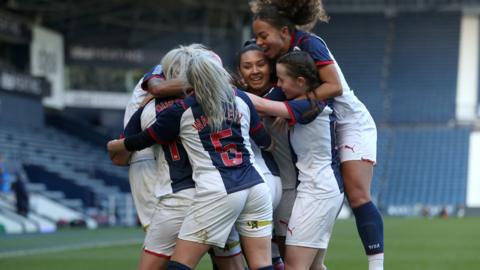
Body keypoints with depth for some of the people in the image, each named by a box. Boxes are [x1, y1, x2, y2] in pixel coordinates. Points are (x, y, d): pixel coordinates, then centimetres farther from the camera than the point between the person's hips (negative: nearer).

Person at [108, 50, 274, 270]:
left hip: (217, 193, -4)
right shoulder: (240, 99, 13)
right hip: (256, 187, 4)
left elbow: (142, 141, 12)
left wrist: (113, 145, 31)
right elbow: (265, 140, 21)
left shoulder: (181, 112, 3)